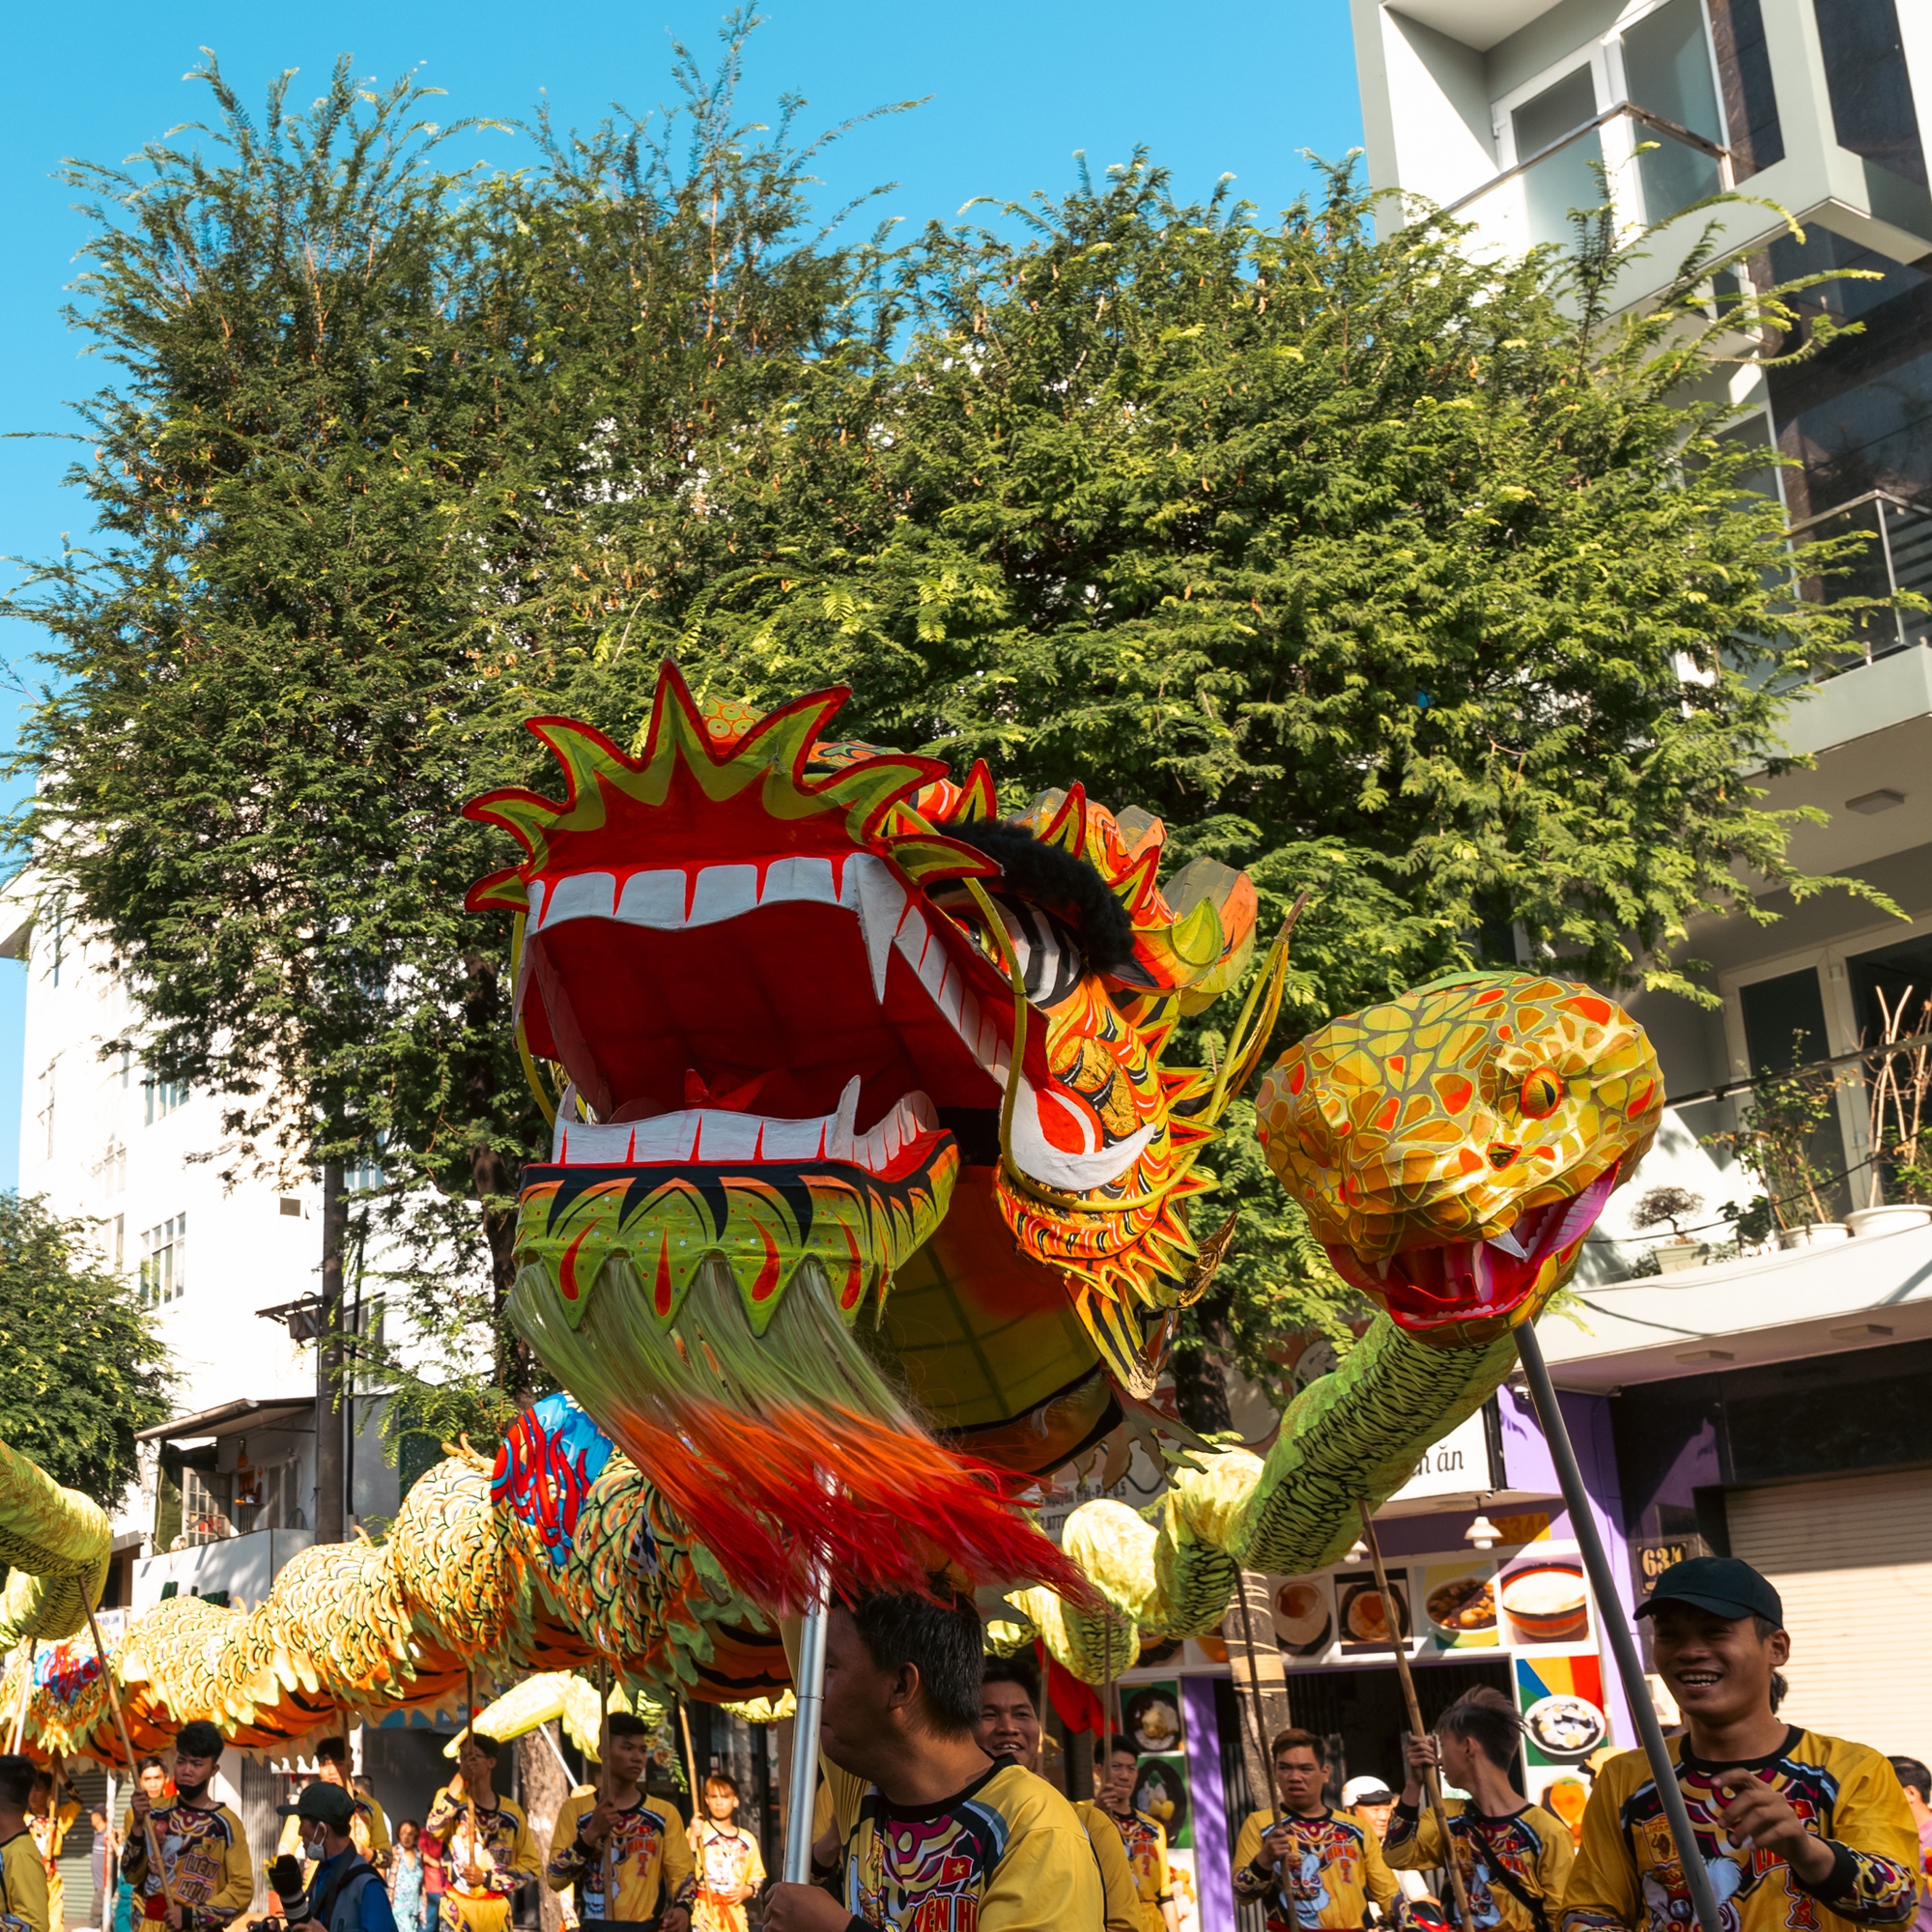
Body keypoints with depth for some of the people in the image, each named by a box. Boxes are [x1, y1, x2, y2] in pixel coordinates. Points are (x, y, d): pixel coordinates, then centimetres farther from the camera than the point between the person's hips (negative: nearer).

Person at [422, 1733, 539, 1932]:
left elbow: (530, 1865, 5)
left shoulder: (511, 1811, 6)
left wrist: (486, 1877, -8)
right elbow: (434, 1828, -20)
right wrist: (460, 1777, -20)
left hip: (497, 1910, 2)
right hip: (457, 1908, -2)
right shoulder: (450, 1798, 2)